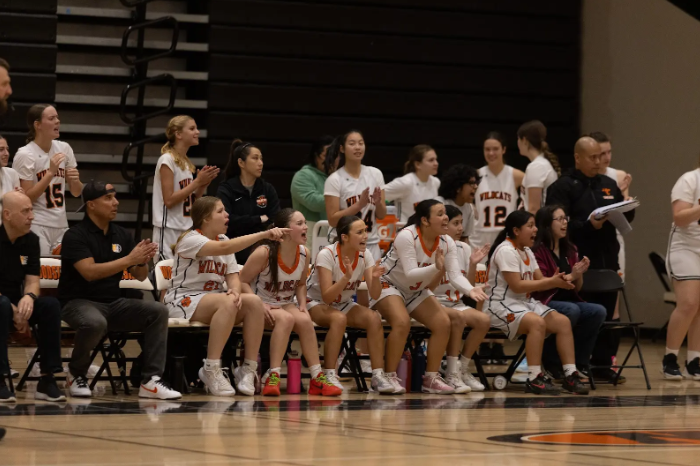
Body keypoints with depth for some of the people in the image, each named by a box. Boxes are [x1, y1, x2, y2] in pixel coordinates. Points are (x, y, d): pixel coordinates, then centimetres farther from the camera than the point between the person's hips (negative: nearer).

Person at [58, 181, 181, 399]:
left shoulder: (122, 235, 9)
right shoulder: (75, 235, -9)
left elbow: (140, 276, 10)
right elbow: (89, 272, -23)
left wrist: (143, 261, -14)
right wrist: (129, 259, -25)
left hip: (114, 303, 6)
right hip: (79, 301, -6)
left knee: (158, 311, -15)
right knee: (95, 322, -39)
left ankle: (150, 380, -17)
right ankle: (76, 374, -9)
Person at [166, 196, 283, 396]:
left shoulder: (223, 239, 14)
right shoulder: (191, 240, -13)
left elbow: (232, 275, 6)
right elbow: (224, 248, -30)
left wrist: (235, 291, -19)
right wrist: (264, 234, -35)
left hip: (214, 299, 8)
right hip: (184, 301, -8)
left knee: (254, 302, -18)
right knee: (227, 302, -35)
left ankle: (248, 369, -17)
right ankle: (211, 370, -31)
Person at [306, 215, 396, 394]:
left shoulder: (365, 255, -9)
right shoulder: (327, 255, -23)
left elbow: (374, 295, -14)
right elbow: (327, 298, -29)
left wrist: (375, 278, -34)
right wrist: (346, 277, -42)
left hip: (344, 305, 5)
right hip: (315, 304, -5)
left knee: (374, 318, -23)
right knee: (339, 318, -37)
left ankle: (378, 377, -22)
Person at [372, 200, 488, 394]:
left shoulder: (446, 242, -9)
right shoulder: (407, 237, -27)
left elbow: (455, 275, -17)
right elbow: (410, 274, -34)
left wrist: (470, 290, -38)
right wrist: (435, 267, -50)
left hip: (416, 292, 7)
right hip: (388, 285, -7)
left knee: (443, 323, -10)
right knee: (402, 322, -32)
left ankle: (431, 378, -1)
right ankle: (390, 377, -21)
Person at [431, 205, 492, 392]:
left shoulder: (464, 249, 8)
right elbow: (427, 288, -14)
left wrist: (473, 264, -5)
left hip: (456, 303, 6)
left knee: (484, 320, -20)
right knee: (458, 317, -35)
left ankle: (462, 369, -6)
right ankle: (452, 374, -27)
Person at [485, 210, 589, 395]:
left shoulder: (527, 252, 15)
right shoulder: (506, 251, -15)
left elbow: (538, 281, 9)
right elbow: (517, 286, -22)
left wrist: (556, 281, -14)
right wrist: (552, 282, -21)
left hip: (525, 303, 9)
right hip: (501, 306, -9)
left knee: (563, 322, -8)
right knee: (537, 322, -35)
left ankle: (571, 375, -8)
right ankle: (534, 379, -33)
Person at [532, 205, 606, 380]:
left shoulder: (569, 250, 14)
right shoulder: (538, 250, -7)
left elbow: (576, 288, 16)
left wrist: (579, 273, -6)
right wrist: (570, 276, -21)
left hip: (568, 300, 6)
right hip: (544, 303, -6)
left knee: (598, 312, -20)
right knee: (571, 310, -35)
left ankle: (580, 363, -11)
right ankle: (551, 363, -19)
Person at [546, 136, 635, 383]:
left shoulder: (609, 185, 17)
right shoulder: (562, 186, -3)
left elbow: (626, 218, 21)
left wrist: (628, 208, -2)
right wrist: (588, 225, -24)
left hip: (608, 260, 6)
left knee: (606, 313, 8)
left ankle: (602, 364, 15)